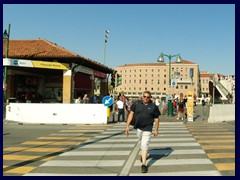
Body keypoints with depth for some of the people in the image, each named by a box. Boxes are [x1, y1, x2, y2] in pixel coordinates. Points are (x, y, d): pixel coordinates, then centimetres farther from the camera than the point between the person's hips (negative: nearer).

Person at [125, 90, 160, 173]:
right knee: (141, 142, 21)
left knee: (144, 145, -9)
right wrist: (127, 125, -5)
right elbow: (131, 114, 0)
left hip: (147, 128, -3)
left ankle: (144, 164, -6)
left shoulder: (153, 106, -5)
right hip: (138, 127, 3)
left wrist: (156, 130, 3)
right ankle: (143, 154, 49)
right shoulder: (137, 104, -3)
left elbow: (156, 118, 3)